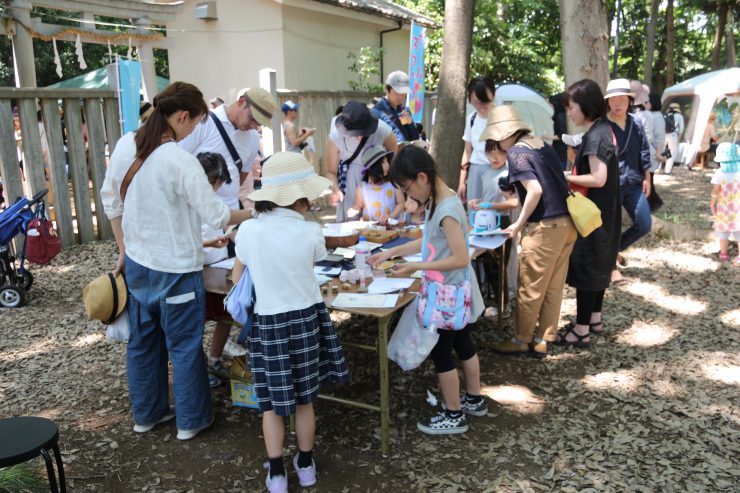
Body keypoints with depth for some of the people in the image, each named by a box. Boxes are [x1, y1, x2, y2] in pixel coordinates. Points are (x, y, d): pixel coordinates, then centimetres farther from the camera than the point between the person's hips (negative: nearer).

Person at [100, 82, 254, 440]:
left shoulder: (125, 146, -2)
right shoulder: (181, 161, -23)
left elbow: (111, 201, 8)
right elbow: (216, 215, -16)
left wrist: (124, 250, 17)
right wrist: (253, 213, 1)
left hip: (137, 263, 7)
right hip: (176, 269, -7)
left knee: (143, 341, 20)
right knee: (184, 346, 10)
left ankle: (146, 413, 37)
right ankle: (191, 420, 26)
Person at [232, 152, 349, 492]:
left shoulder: (248, 230, -10)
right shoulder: (311, 232, -12)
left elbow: (237, 279, 3)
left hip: (267, 323, 0)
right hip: (306, 318, 0)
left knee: (272, 402, 14)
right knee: (304, 399, 16)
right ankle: (306, 466, 32)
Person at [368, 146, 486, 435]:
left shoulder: (447, 210, -27)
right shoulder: (441, 200, 2)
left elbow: (461, 258, -28)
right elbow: (431, 242, 12)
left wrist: (415, 267, -24)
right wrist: (392, 252, 8)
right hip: (454, 292, 10)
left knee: (441, 353, 5)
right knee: (463, 345, 23)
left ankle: (454, 416, 22)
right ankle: (474, 400, 42)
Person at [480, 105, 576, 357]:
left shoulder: (517, 152, -11)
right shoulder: (543, 145, 13)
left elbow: (535, 190, -21)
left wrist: (518, 224, -10)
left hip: (544, 228, -8)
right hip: (566, 223, 8)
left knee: (530, 289, 5)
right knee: (553, 288, 12)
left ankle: (521, 340, 18)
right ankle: (541, 340, 22)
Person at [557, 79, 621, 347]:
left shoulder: (595, 135, -20)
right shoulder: (604, 129, 9)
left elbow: (598, 179, -26)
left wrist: (564, 177, -17)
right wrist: (571, 174, 5)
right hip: (604, 212, 10)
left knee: (584, 266, -3)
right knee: (598, 264, 17)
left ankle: (581, 330, 5)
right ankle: (594, 319, 30)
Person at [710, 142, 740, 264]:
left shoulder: (719, 174, -17)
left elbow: (715, 191, -15)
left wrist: (712, 204, -2)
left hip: (724, 208, -1)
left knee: (723, 231, 14)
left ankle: (724, 254, 28)